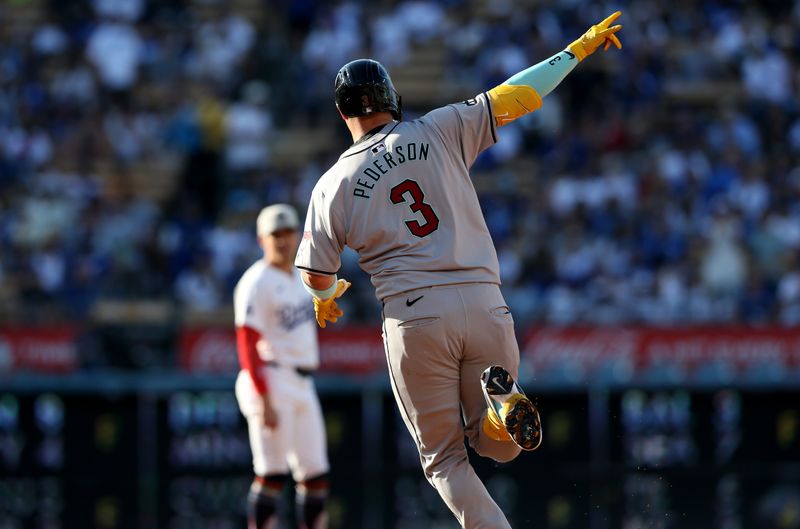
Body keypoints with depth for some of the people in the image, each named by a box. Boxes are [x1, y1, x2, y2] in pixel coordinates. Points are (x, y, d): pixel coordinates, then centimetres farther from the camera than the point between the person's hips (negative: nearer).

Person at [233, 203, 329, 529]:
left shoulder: (297, 278, 16)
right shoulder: (257, 283, -11)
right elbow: (247, 345, -17)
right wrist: (265, 400, -24)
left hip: (302, 386, 9)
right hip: (271, 382, -9)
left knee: (315, 474, 8)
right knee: (273, 474, -13)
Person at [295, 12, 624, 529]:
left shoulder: (334, 185, 5)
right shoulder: (439, 131, 6)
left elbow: (316, 277, 9)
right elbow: (514, 95, 7)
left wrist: (326, 298, 34)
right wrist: (578, 48, 18)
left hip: (414, 318, -1)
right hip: (483, 303, 1)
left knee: (444, 457, 11)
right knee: (497, 445, 16)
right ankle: (502, 405, -21)